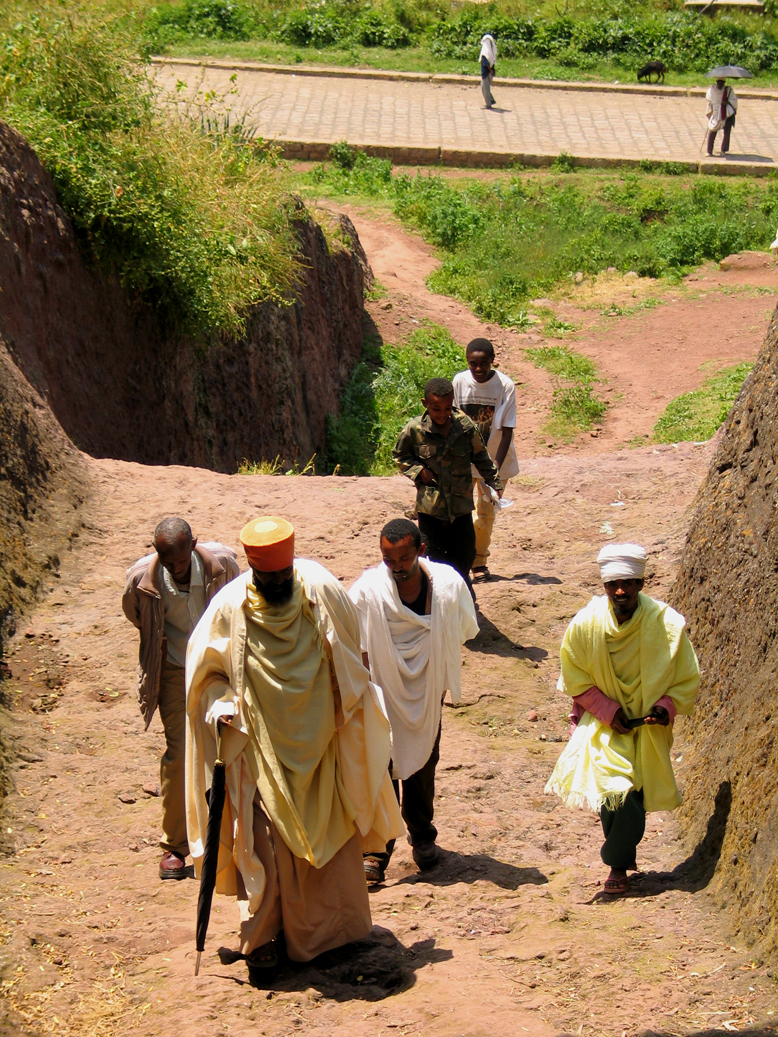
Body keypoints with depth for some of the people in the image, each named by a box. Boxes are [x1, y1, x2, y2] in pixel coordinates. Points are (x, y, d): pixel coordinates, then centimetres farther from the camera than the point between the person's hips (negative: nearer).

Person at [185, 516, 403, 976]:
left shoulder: (323, 591, -10)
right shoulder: (230, 609, -15)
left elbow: (350, 658, 7)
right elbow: (206, 672, -3)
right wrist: (220, 704, -21)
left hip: (319, 742, 3)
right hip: (263, 746, -2)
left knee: (331, 830, 12)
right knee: (267, 838, -6)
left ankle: (332, 927, 30)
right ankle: (262, 932, 10)